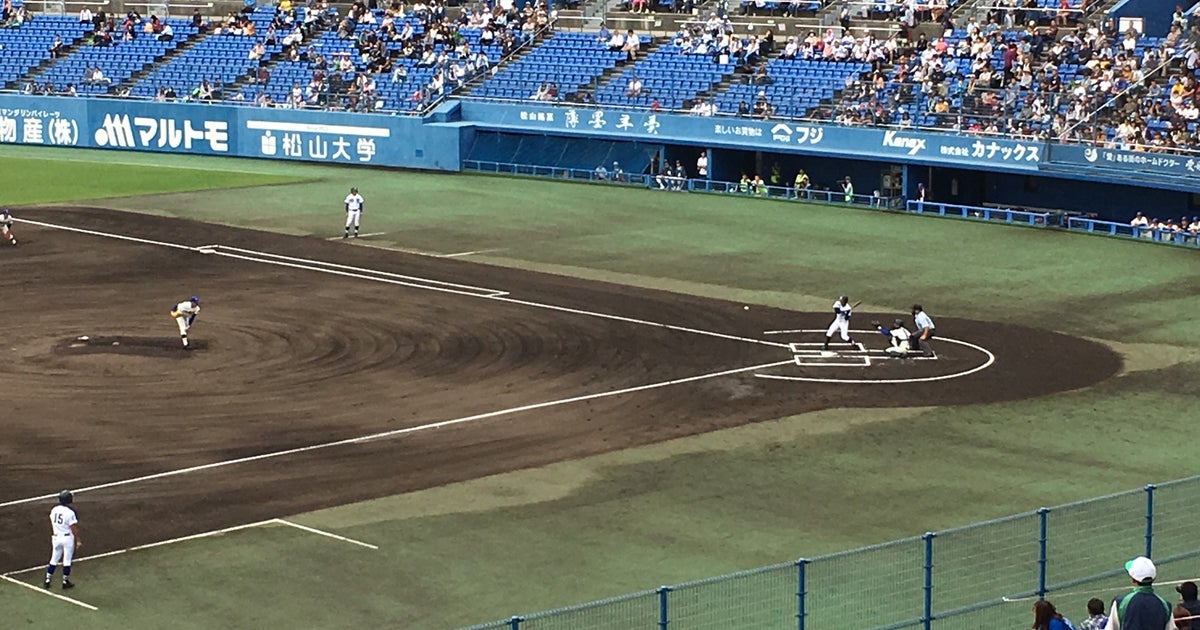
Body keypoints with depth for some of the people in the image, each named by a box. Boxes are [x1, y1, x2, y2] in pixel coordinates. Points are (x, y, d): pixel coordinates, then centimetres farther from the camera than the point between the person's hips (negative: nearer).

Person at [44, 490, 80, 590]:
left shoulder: (54, 510, -2)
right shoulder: (70, 512, -20)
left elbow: (52, 525, 10)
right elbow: (73, 528, -16)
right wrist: (78, 540, -7)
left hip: (56, 537, 5)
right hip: (68, 538, -5)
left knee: (54, 559, 14)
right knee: (67, 560, 8)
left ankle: (47, 581, 14)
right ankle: (65, 581, 16)